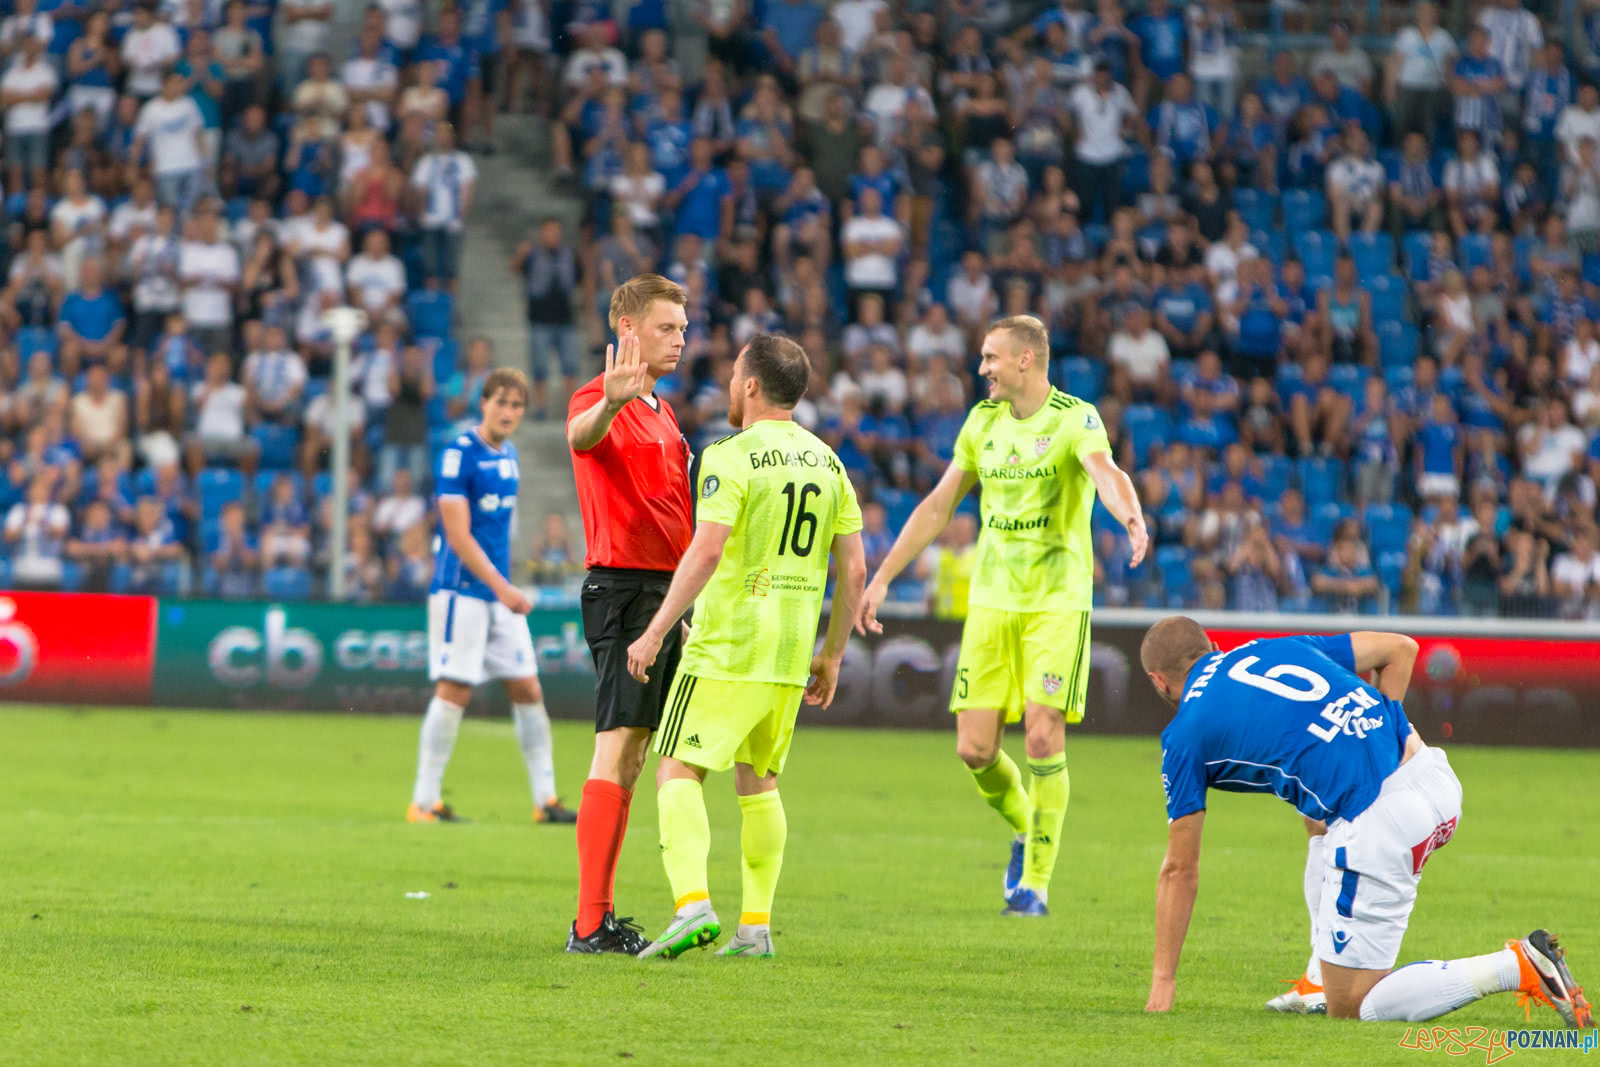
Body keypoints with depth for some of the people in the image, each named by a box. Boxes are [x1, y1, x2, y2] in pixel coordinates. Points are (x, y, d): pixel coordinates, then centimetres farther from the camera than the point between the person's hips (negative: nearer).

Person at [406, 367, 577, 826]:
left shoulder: (508, 456, 12)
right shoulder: (459, 455, -12)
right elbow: (459, 537, -17)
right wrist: (502, 588, -21)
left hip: (501, 593, 8)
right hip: (460, 592, -8)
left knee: (527, 689, 6)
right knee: (454, 690, -9)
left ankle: (545, 799, 11)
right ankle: (424, 802, -3)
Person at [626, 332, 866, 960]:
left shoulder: (732, 457, -10)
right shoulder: (827, 462, 11)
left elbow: (706, 551, -20)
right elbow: (854, 570, 11)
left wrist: (656, 632, -17)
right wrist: (832, 656, 18)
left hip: (726, 649, -7)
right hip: (791, 658, 7)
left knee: (678, 772, -5)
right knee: (758, 782, 16)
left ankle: (692, 904, -23)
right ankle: (756, 927, 13)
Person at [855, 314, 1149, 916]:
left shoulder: (1075, 419, -7)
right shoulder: (983, 422, 10)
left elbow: (1106, 473, -28)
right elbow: (937, 506, 18)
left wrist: (1131, 518, -50)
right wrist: (881, 579, 17)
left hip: (1057, 601, -5)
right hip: (991, 598, 5)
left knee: (1043, 737, -12)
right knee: (974, 748, -3)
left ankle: (1036, 883, -1)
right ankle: (1024, 828, 26)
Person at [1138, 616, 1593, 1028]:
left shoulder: (1185, 734, 9)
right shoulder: (1275, 649, 24)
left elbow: (1180, 870, 11)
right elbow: (1400, 648, 24)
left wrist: (1162, 984, 19)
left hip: (1378, 823, -8)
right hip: (1437, 779, 8)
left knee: (1351, 1009, 4)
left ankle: (1516, 967, -11)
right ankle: (1323, 981, 32)